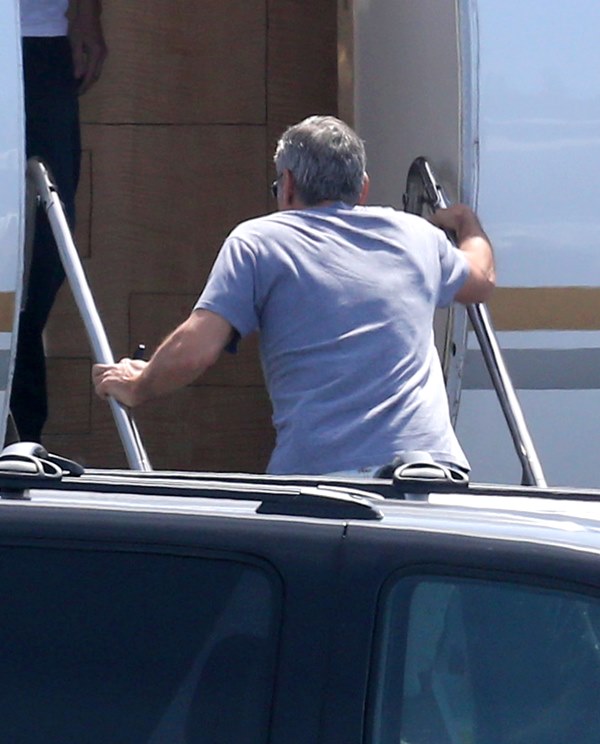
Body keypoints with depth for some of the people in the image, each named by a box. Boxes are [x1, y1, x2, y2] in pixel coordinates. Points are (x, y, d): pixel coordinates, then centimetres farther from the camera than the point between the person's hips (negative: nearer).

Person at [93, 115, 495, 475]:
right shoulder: (415, 234, 20)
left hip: (315, 469, -3)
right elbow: (481, 280, 43)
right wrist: (468, 223, 65)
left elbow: (193, 351, -2)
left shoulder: (257, 241, 8)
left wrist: (136, 387, 19)